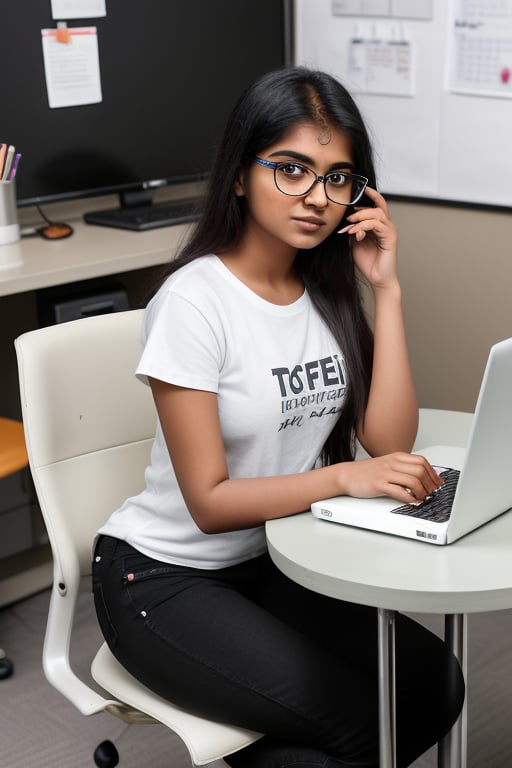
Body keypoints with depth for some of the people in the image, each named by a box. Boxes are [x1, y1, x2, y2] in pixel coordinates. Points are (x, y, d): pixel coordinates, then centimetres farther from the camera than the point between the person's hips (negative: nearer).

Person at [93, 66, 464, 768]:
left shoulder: (330, 290, 2)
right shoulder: (195, 301, -19)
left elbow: (390, 440, -8)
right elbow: (209, 502, -18)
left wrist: (385, 289, -11)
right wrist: (342, 477, -30)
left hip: (275, 563, 7)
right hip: (164, 578, -6)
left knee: (433, 685, -9)